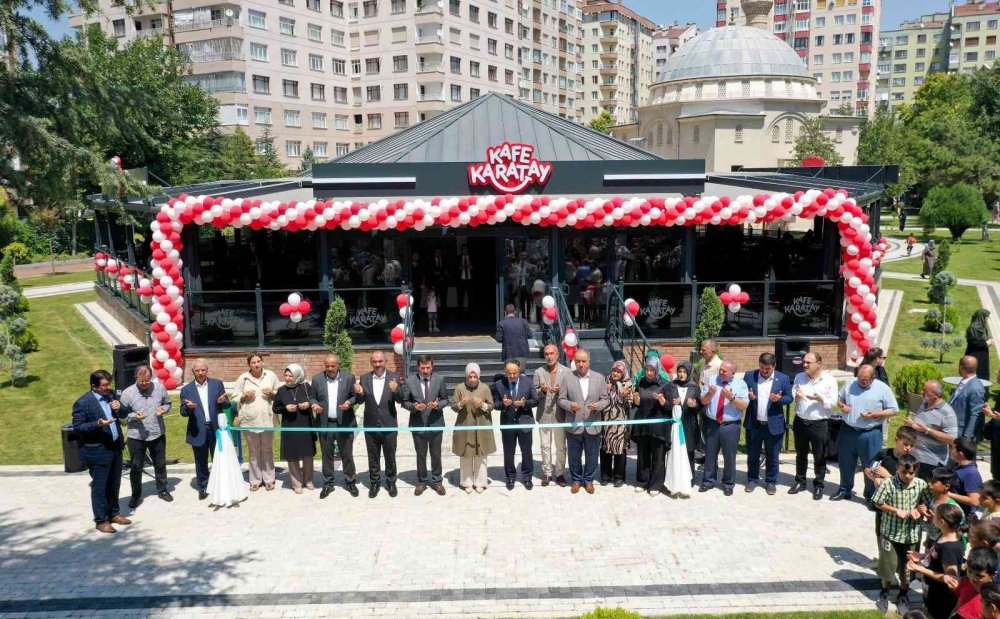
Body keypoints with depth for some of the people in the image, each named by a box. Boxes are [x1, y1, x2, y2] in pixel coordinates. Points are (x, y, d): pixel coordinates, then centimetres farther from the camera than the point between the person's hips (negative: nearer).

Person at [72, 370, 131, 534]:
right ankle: (101, 520, 16)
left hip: (115, 448, 7)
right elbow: (77, 427, -15)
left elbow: (123, 414, 14)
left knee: (114, 485, 18)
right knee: (99, 488, 5)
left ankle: (114, 513, 32)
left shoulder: (111, 394, 4)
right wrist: (98, 424, -29)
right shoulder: (82, 403, -16)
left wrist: (119, 408, -8)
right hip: (97, 452, -7)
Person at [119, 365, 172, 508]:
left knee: (160, 464, 16)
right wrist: (134, 416, -24)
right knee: (136, 467, 9)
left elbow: (168, 403, 9)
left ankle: (162, 490, 33)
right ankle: (136, 495, 26)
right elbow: (122, 414, -5)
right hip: (136, 436, -2)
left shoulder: (160, 388, -6)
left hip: (158, 434, 2)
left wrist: (163, 409, -13)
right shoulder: (127, 393, -12)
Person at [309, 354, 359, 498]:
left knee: (347, 455, 9)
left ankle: (350, 482, 22)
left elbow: (355, 396, 1)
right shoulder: (317, 379, 1)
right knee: (327, 455, 11)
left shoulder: (349, 377, -3)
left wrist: (349, 402, -19)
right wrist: (314, 405, -13)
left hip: (344, 423, -1)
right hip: (324, 424, 1)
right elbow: (312, 397, 8)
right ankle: (328, 483, 23)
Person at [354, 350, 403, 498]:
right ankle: (375, 482, 29)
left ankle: (391, 482, 29)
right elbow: (360, 401, 2)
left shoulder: (394, 377, -7)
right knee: (373, 457, 14)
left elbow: (400, 400, -10)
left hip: (389, 425, -2)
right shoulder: (364, 378, -1)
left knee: (390, 456, 12)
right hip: (371, 426, 2)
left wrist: (396, 390, -32)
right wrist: (359, 393, -21)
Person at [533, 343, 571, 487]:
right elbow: (534, 392, 5)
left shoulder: (566, 371, -1)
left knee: (561, 446, 7)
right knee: (545, 445, 8)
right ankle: (547, 472, 20)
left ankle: (560, 473, 18)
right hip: (543, 414, 1)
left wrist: (560, 390, -19)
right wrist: (542, 390, -16)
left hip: (560, 414, -1)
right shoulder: (538, 372, 3)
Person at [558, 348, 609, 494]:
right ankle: (576, 480, 30)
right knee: (574, 456, 12)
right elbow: (561, 399, -1)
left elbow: (605, 400, 3)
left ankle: (588, 480, 30)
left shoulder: (599, 378, 1)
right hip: (574, 426, -1)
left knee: (591, 456, 12)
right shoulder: (568, 378, -3)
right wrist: (570, 405, -21)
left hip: (593, 426, 1)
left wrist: (598, 405, -18)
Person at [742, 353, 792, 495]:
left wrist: (779, 399, -19)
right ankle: (752, 479, 27)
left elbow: (789, 397, 1)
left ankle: (771, 482, 24)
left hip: (773, 424, -1)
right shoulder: (749, 376, -1)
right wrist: (747, 396, -17)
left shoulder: (783, 378, -4)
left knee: (772, 456, 10)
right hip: (753, 424, 1)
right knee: (752, 455, 12)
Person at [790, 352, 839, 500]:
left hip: (819, 424, -4)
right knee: (801, 454, 15)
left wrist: (820, 399, -26)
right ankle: (800, 482, 28)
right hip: (800, 421, 4)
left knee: (819, 456, 7)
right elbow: (792, 395, 9)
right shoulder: (799, 377, 3)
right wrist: (796, 397, -13)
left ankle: (819, 485, 21)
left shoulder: (829, 380, -9)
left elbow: (833, 402, -9)